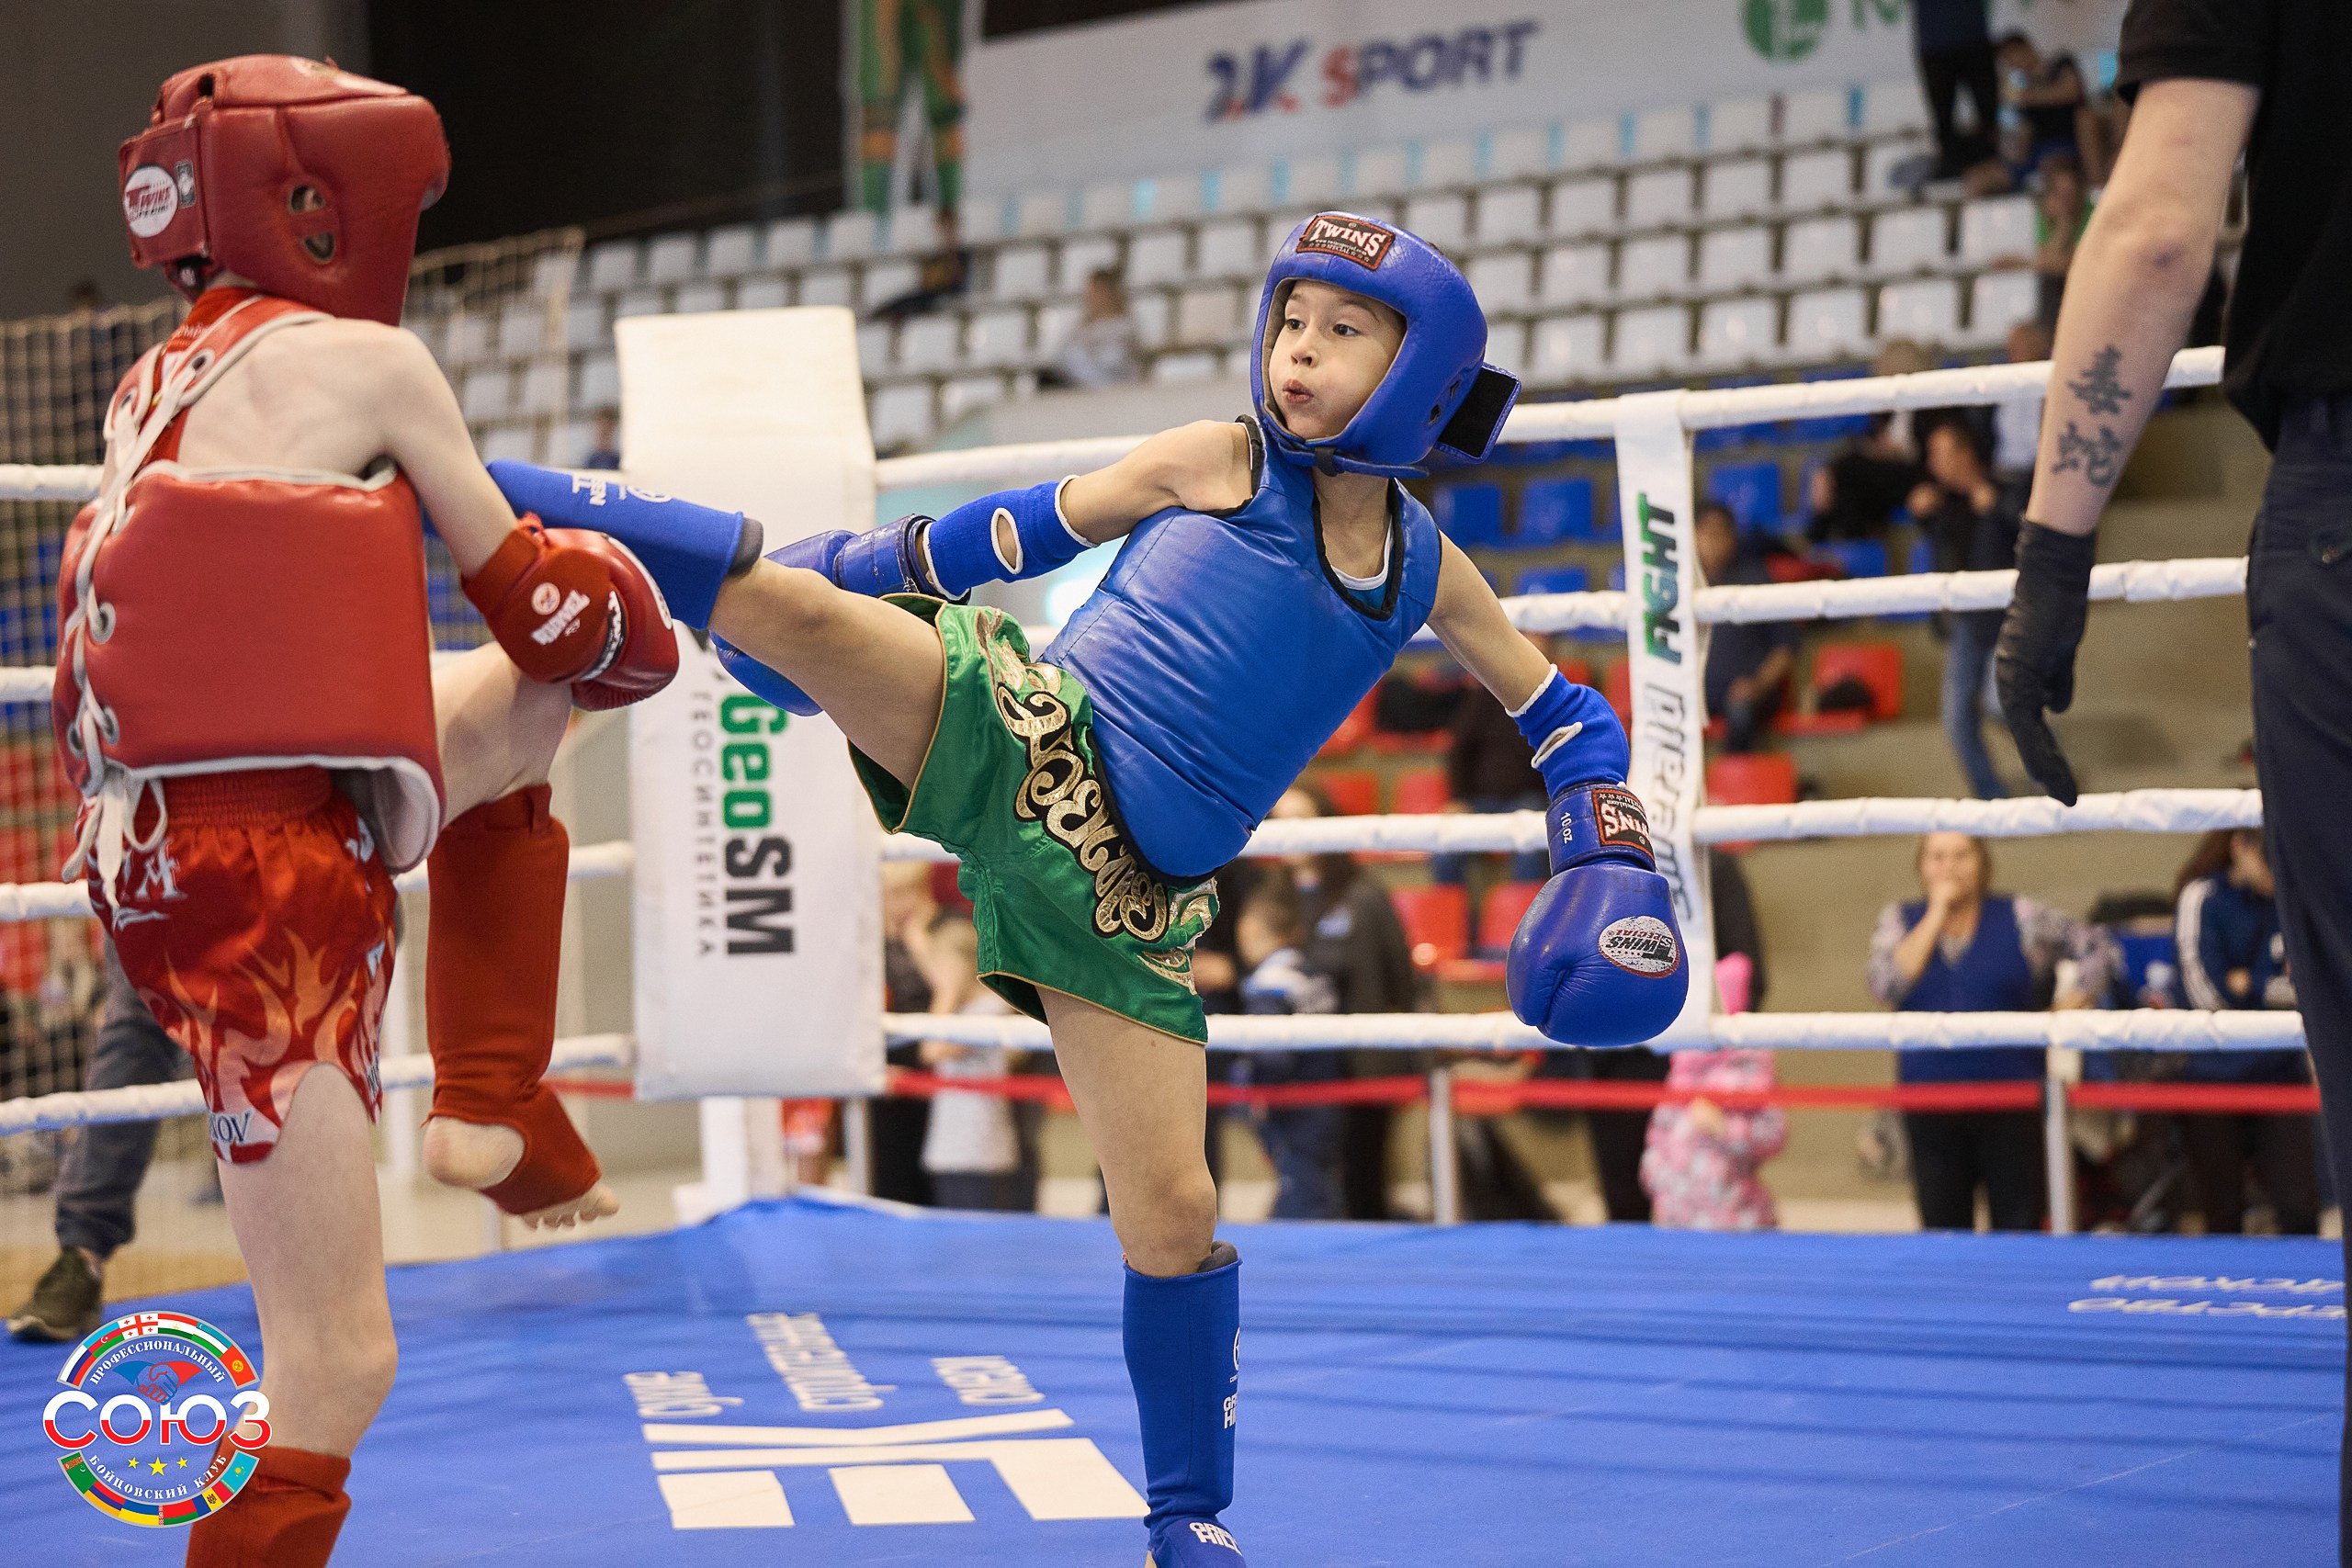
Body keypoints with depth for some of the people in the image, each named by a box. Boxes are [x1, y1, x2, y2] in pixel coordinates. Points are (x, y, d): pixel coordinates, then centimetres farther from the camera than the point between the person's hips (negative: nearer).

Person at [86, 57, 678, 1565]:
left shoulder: (153, 391, 14)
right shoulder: (365, 363, -7)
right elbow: (537, 603, 1)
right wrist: (626, 606, 23)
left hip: (162, 849, 8)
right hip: (271, 877, -8)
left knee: (529, 702, 26)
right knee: (336, 1368, -5)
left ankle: (492, 1101, 25)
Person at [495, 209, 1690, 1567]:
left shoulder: (1430, 573, 11)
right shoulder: (1216, 463, 4)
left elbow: (1567, 717, 22)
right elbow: (1029, 530, 13)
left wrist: (1610, 859, 9)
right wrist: (865, 569, 16)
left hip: (1124, 891, 2)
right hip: (1014, 732, -2)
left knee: (1173, 1213, -2)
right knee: (779, 593, -26)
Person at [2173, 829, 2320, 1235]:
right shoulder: (2202, 898, -8)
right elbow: (2207, 992, -15)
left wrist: (2247, 985, -10)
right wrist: (2273, 987, -5)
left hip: (2282, 1074, 3)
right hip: (2214, 1077, -3)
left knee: (2301, 1210, -6)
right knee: (2224, 1220, 3)